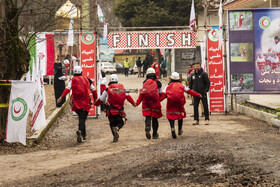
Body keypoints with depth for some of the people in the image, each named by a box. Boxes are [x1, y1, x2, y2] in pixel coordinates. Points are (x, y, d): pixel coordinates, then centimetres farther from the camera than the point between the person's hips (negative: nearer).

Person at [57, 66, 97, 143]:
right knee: (82, 118, -9)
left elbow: (67, 89, -10)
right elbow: (93, 90, 16)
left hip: (76, 103, 1)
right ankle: (80, 130, -36)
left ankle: (84, 134, 21)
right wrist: (95, 99, 29)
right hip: (85, 102, -1)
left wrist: (61, 97, -14)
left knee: (81, 118, 19)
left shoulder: (72, 80, 5)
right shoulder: (86, 80, 10)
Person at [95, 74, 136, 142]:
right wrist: (133, 103, 10)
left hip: (110, 110, 0)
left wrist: (96, 104, 30)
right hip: (119, 110, 0)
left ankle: (115, 136, 0)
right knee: (121, 122, 12)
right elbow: (128, 96, 3)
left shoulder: (107, 90, 4)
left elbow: (101, 99, 13)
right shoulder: (121, 88, 7)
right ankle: (117, 128, -21)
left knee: (112, 123, 14)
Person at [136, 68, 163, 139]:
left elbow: (142, 93, -2)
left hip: (146, 103, 0)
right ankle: (155, 134, 17)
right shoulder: (158, 83, 1)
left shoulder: (144, 83, 2)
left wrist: (137, 103, 2)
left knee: (148, 117, 3)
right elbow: (160, 94, 5)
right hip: (155, 104, 0)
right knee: (154, 118, 11)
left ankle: (147, 127, -27)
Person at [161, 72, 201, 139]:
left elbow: (163, 95, -1)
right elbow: (189, 91, 11)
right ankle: (180, 130, 27)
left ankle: (172, 127, -26)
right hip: (179, 103, 1)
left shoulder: (168, 86, 8)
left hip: (171, 104, -1)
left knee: (171, 116, 2)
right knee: (180, 116, 19)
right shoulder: (181, 85, 10)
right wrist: (198, 95, 20)